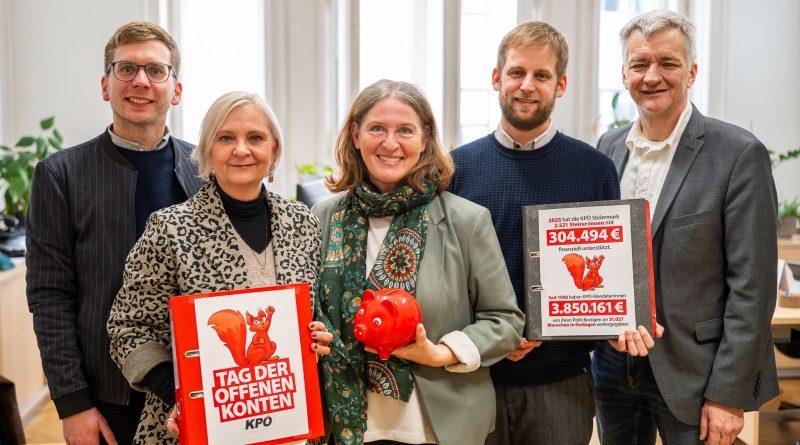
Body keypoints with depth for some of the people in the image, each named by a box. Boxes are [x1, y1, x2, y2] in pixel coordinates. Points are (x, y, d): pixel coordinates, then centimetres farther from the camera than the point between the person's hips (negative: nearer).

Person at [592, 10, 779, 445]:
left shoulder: (739, 154, -12)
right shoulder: (608, 147, 4)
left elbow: (751, 287, -13)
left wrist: (728, 395, -13)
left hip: (690, 371, -4)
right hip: (613, 361, 5)